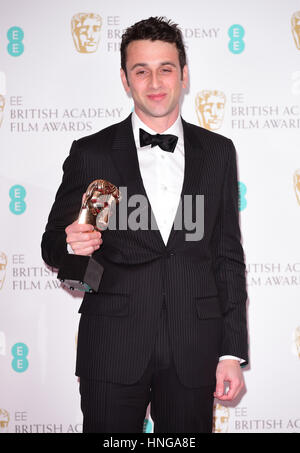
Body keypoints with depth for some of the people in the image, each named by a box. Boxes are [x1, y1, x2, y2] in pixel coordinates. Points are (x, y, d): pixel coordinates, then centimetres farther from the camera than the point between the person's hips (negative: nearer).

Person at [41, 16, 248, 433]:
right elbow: (53, 244, 6)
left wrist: (233, 351, 4)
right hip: (113, 351, -1)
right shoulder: (91, 153, 2)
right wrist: (71, 245, -19)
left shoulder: (218, 152, 7)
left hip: (193, 352, 2)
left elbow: (228, 255, 8)